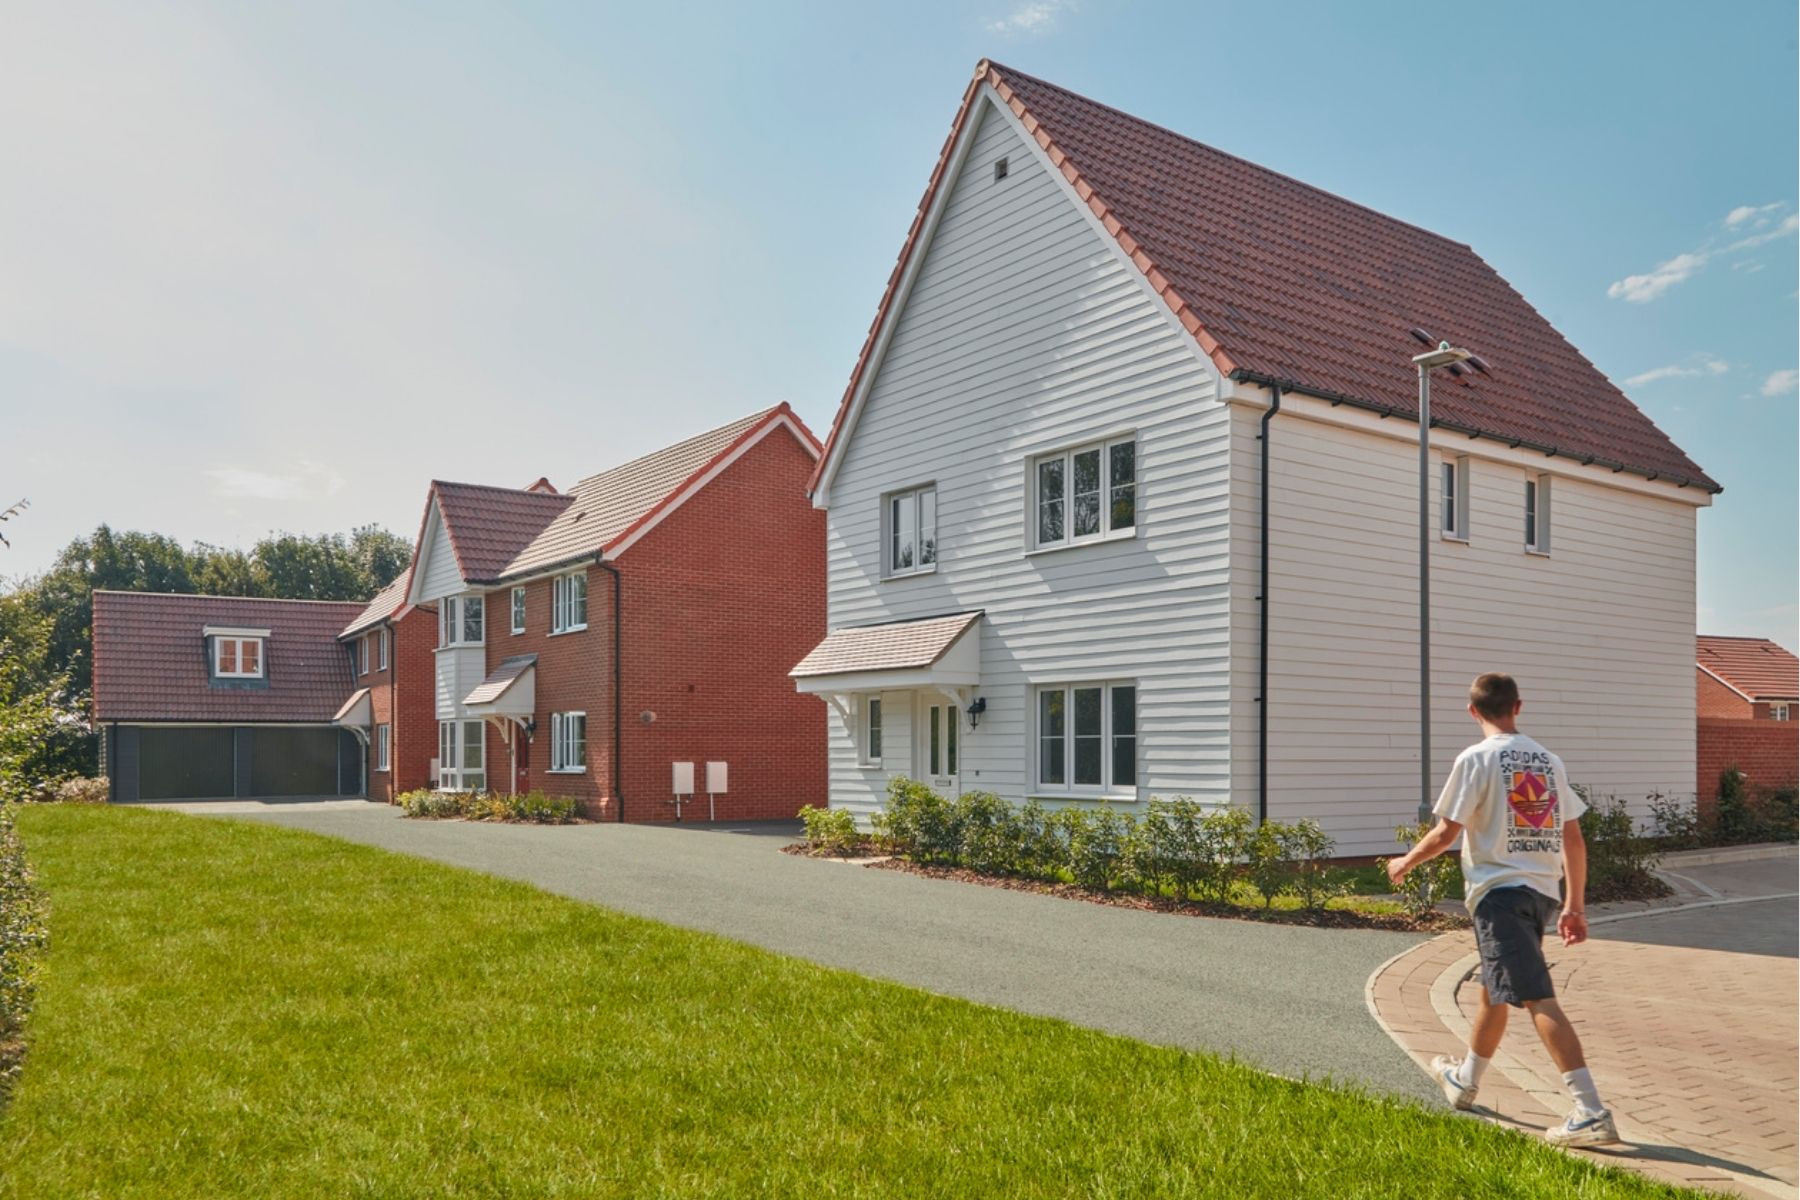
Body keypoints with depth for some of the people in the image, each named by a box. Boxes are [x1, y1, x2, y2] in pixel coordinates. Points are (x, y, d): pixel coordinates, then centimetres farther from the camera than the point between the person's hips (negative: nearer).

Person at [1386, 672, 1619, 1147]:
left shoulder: (1476, 758, -10)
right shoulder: (1549, 760, 10)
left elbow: (1447, 832, -8)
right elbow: (1574, 838, 11)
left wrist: (1406, 862, 9)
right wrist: (1574, 905, 17)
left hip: (1499, 889, -8)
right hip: (1543, 890, 8)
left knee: (1537, 999, -10)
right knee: (1494, 989, 23)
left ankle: (1592, 1112, -16)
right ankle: (1465, 1079, 40)